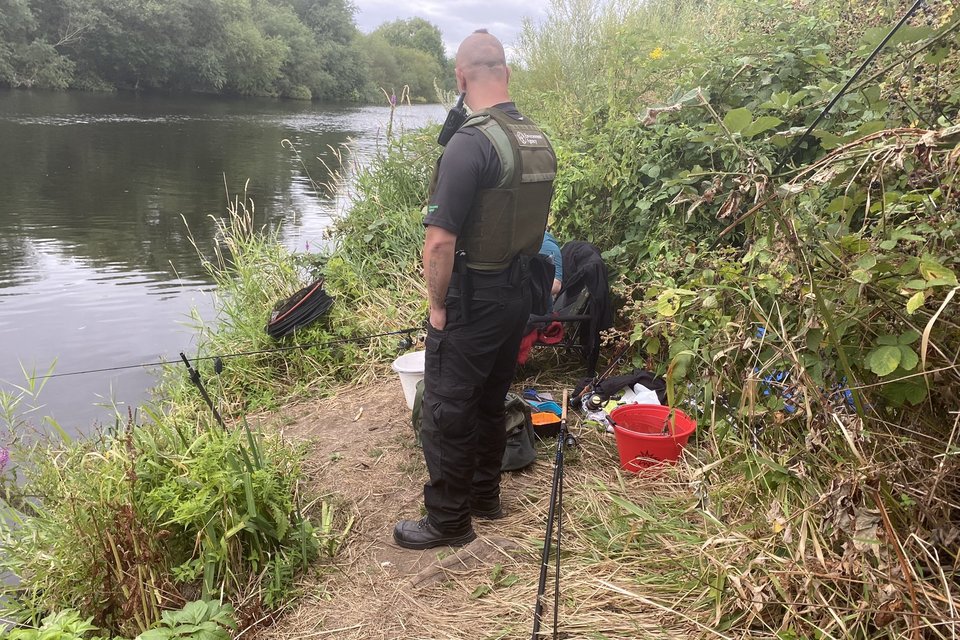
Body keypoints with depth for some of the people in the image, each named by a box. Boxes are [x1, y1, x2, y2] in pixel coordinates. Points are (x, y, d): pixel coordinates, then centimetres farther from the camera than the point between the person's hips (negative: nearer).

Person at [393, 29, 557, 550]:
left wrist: (437, 306, -12)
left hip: (471, 300, -8)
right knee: (491, 401, 20)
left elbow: (440, 240, -24)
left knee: (447, 411, 5)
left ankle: (448, 521, 17)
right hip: (517, 293, 8)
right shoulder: (539, 142, 4)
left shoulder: (470, 142, -21)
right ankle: (485, 495, 35)